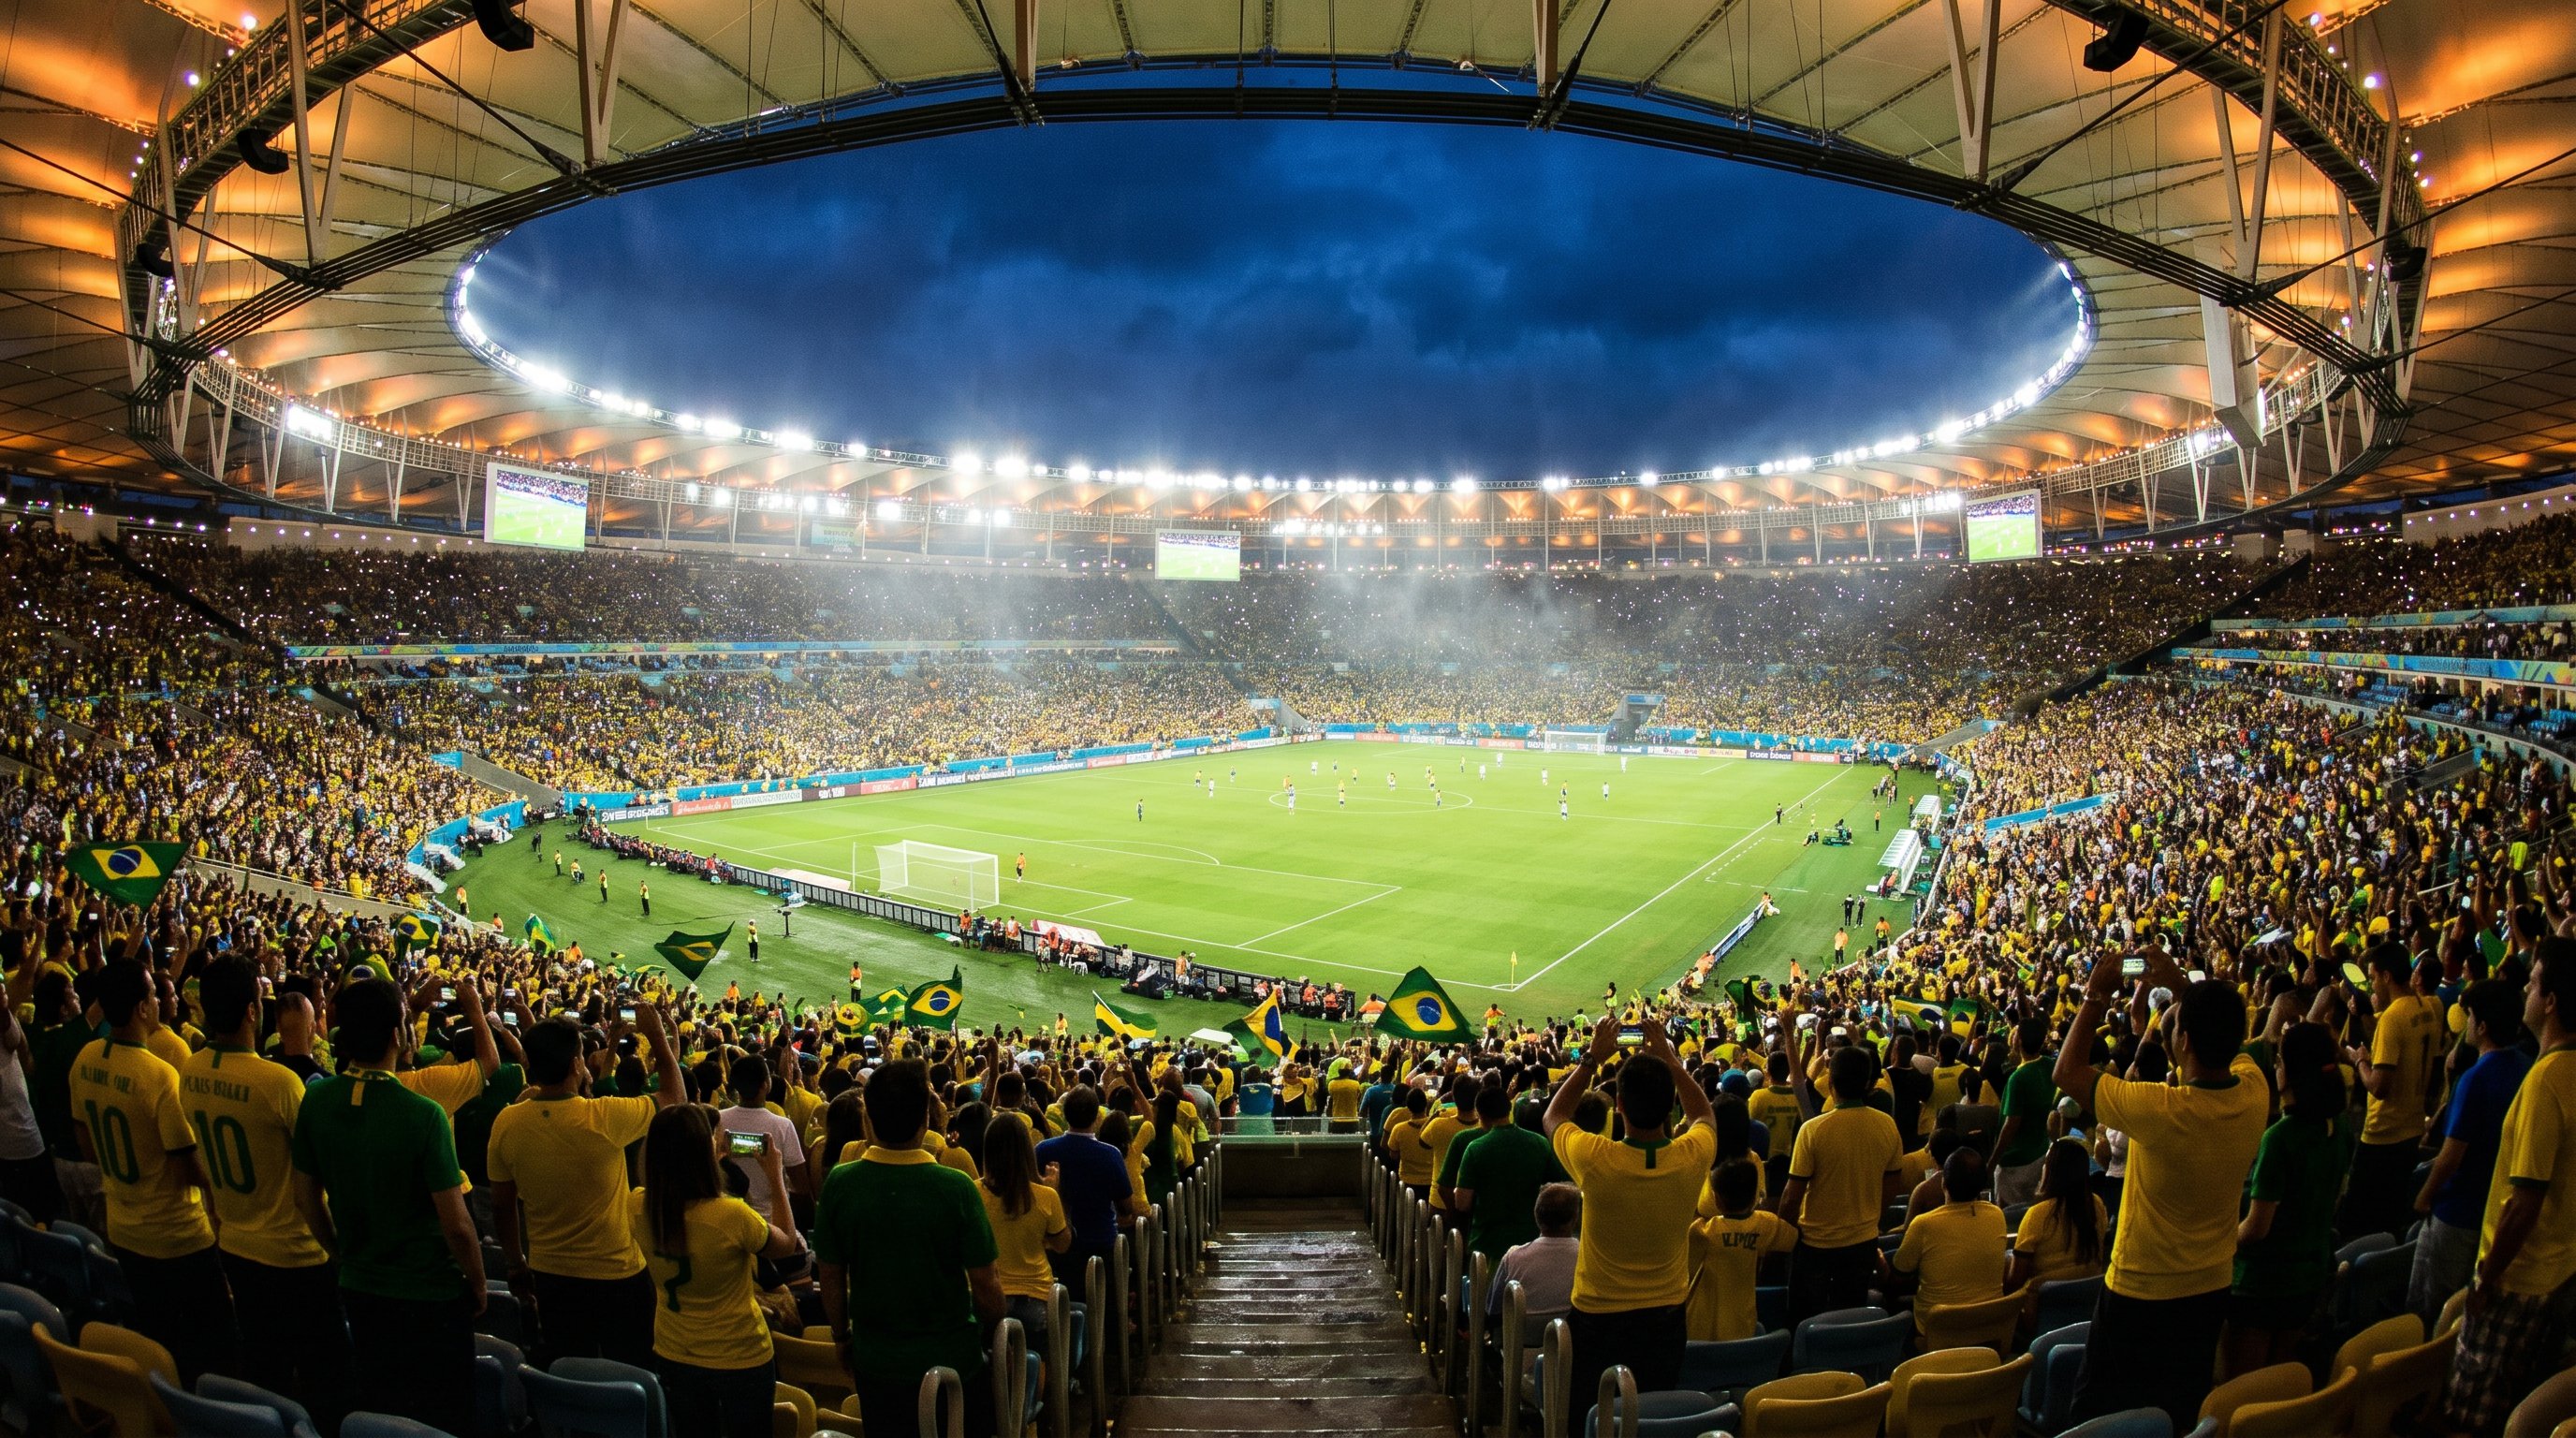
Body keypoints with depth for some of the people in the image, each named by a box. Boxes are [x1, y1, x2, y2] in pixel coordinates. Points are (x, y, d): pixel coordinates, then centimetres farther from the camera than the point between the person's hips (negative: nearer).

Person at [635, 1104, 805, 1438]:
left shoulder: (637, 1208, -18)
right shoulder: (731, 1215, -32)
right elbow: (787, 1244, -11)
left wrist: (711, 1151, 11)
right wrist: (775, 1175, -5)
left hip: (672, 1358, 4)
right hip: (741, 1360, -4)